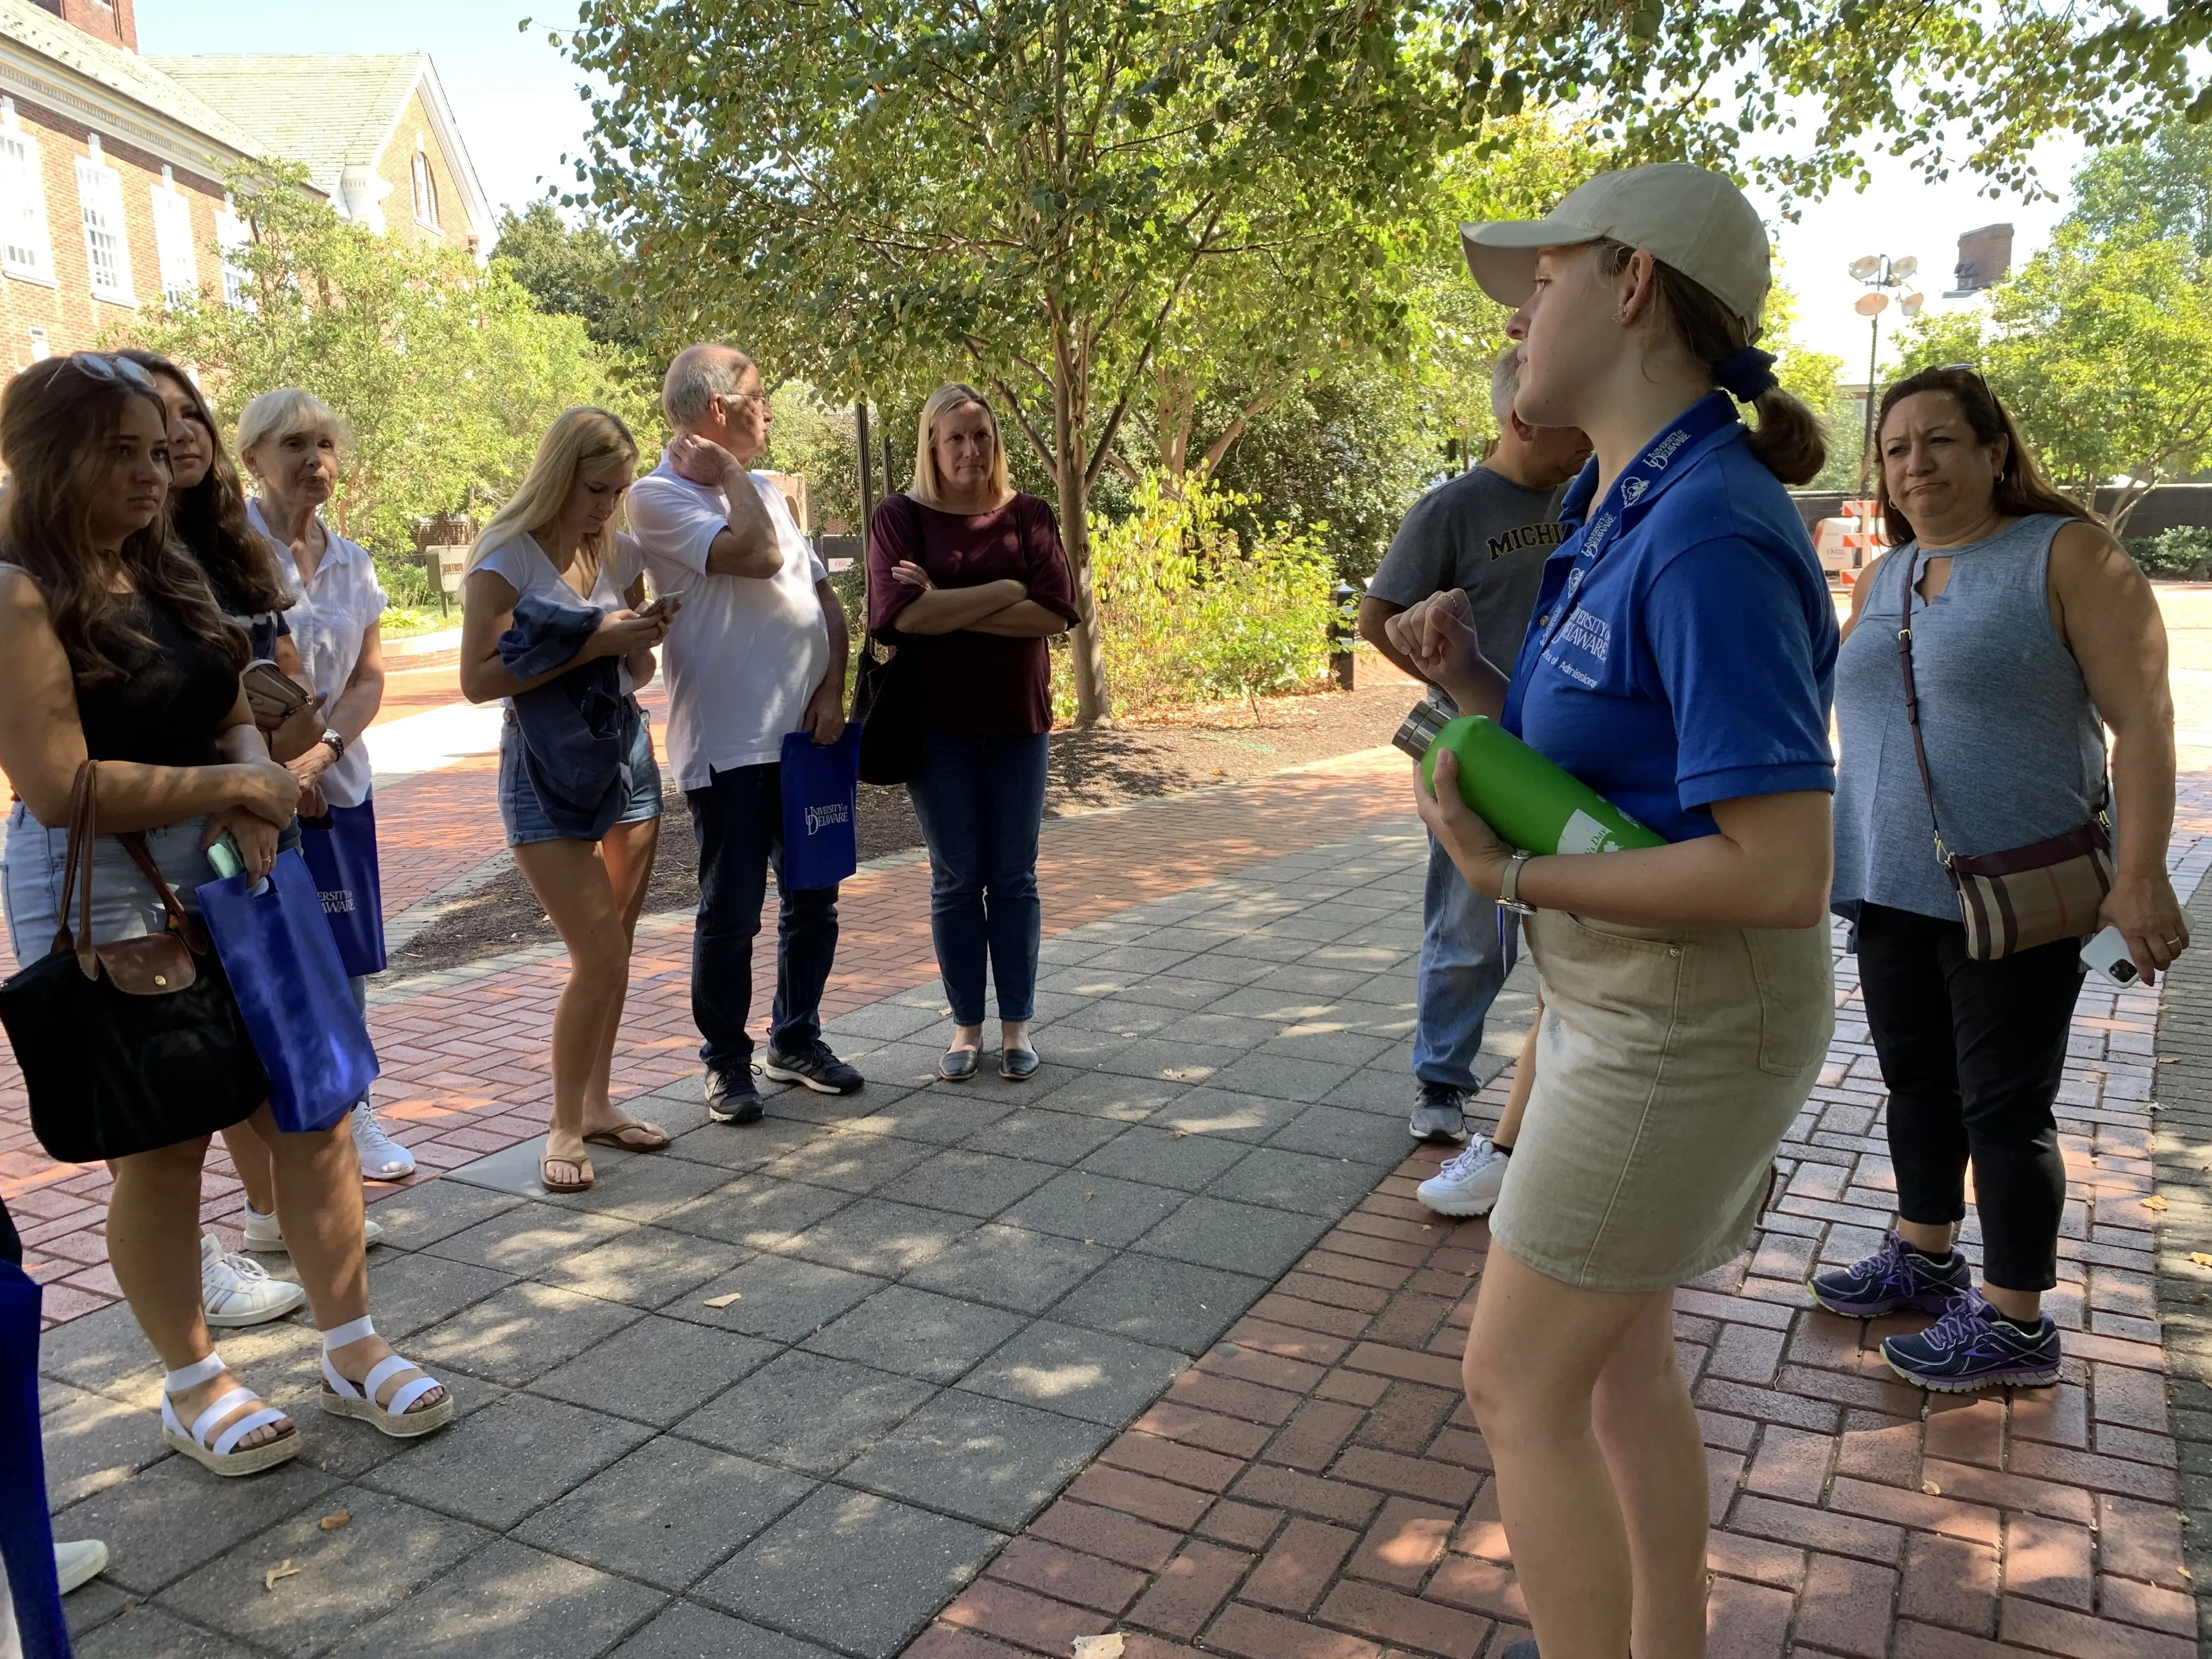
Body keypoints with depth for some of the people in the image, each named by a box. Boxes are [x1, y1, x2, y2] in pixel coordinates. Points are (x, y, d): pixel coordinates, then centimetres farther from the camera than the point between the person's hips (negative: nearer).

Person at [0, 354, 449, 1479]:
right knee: (162, 1148, 6)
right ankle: (191, 1385, 25)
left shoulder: (173, 574, 11)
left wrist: (249, 794, -7)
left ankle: (352, 1350, 19)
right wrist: (229, 785, -13)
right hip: (107, 906, -6)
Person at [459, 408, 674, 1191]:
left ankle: (596, 1104, 23)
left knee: (614, 950, 9)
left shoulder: (621, 552, 7)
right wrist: (591, 643, -22)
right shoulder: (506, 558, -9)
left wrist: (644, 641, -9)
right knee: (600, 957, -9)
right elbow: (478, 679, -17)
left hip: (628, 749, 6)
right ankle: (564, 1129, 7)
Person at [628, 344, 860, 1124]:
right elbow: (756, 554, -22)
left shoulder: (765, 490, 16)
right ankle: (726, 1062, 18)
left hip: (806, 733, 7)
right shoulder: (657, 498, -7)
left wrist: (831, 690, 0)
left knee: (813, 899, 14)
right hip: (726, 743, -7)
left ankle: (796, 1041, 30)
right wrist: (727, 471, -8)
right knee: (731, 913, 2)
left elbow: (825, 597, 14)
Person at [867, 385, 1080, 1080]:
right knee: (956, 880, 6)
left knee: (1015, 879, 7)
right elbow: (902, 614, -16)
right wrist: (1007, 591, -13)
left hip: (1017, 720, 2)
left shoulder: (1028, 515, 3)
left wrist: (950, 609, -14)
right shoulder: (901, 517, -1)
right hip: (937, 724, -1)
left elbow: (1055, 612, -9)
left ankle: (1016, 1027, 18)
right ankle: (967, 1027, 18)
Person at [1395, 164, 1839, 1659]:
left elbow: (1784, 873, -28)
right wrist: (1469, 679, -5)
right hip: (1626, 992, 10)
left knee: (1518, 1385, 1)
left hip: (1691, 1020, -10)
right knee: (1619, 1351, 20)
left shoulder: (1712, 536, -25)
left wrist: (1512, 876, -19)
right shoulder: (1624, 511, 6)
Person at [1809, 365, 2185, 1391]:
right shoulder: (1882, 579, 12)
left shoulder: (2067, 555, -7)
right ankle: (1925, 1258, 35)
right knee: (1916, 1082, 17)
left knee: (2003, 1106, 1)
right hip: (1892, 890, 6)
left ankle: (2014, 1324, 15)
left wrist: (2140, 872, -19)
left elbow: (2141, 717, -12)